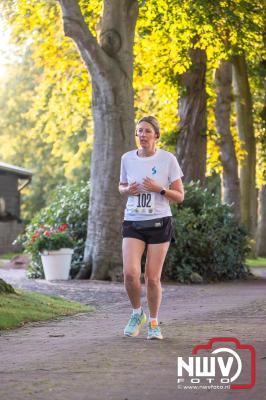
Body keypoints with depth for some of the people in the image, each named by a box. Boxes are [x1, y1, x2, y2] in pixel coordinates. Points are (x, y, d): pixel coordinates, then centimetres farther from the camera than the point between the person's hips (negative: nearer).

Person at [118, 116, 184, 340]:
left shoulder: (168, 159, -5)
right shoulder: (127, 159, 3)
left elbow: (180, 196, -1)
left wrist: (160, 189, -18)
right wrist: (128, 190, -3)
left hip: (159, 223, -2)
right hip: (133, 222, 2)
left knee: (153, 277, 0)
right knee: (130, 272, -15)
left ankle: (154, 323, 21)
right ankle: (137, 313, 11)